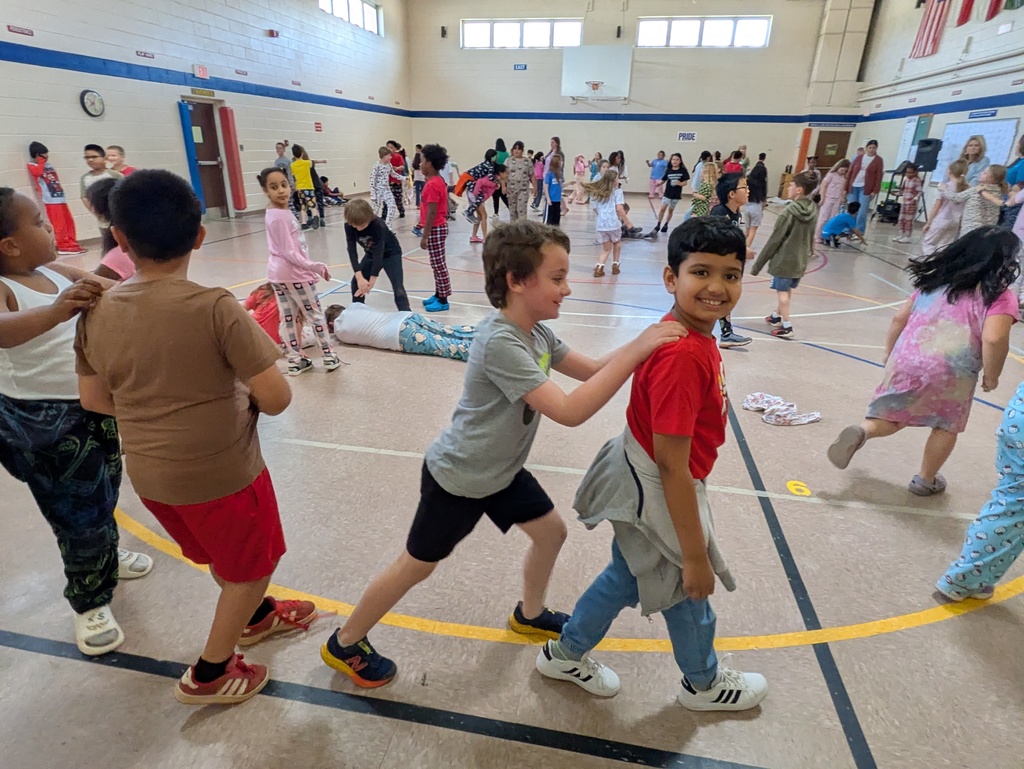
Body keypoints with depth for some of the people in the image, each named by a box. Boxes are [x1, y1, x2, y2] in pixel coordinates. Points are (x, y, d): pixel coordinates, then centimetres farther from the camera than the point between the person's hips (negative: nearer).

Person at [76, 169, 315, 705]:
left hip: (149, 476, 6)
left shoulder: (96, 312, -5)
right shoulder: (214, 308, -24)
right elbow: (276, 397, -23)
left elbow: (94, 399, 5)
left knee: (224, 555, 30)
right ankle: (208, 674, 34)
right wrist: (248, 403, -2)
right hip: (220, 473, -6)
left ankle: (256, 616, 53)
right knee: (253, 565, 20)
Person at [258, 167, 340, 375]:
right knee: (315, 314, 5)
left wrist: (308, 266, 15)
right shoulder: (281, 217, -21)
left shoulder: (273, 213, 9)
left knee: (288, 318, 12)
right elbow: (290, 252, -23)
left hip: (277, 272, 9)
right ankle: (329, 356, 16)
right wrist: (313, 266, -20)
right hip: (293, 273, -9)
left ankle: (295, 361, 21)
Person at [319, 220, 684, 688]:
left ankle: (530, 615, 45)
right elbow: (569, 411, -38)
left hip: (500, 469, 8)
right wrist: (635, 351, -37)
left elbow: (591, 371, 3)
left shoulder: (536, 333, -5)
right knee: (417, 566, 10)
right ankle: (344, 644, 34)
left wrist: (644, 344, -11)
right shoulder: (500, 343, -33)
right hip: (456, 478, -8)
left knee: (551, 532, 17)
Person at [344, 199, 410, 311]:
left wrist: (372, 280, -38)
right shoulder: (349, 226, -24)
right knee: (356, 282, 5)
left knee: (397, 286, -20)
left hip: (390, 253, -5)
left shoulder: (378, 225, -36)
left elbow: (379, 252, -36)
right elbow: (352, 250, -27)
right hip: (371, 253, 5)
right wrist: (359, 277, -38)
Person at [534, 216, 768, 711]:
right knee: (688, 594, 19)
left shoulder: (685, 334, -4)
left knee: (626, 575, 27)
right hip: (657, 494, -8)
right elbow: (672, 465, -30)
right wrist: (695, 555, -21)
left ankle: (566, 654, 49)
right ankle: (704, 684, 52)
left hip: (641, 481, 8)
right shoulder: (682, 358, -32)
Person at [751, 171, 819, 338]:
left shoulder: (789, 212, -17)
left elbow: (774, 240, -16)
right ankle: (776, 316, 37)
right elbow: (810, 236, 11)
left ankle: (786, 326, 6)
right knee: (787, 290, 20)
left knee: (782, 291, 3)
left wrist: (758, 264, -10)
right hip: (801, 260, 7)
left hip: (784, 259, -7)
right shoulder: (813, 209, 2)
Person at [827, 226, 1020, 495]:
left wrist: (890, 354, 24)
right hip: (951, 372, -4)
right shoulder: (1000, 295, -2)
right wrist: (991, 376, 0)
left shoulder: (935, 280, 14)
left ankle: (861, 431, -12)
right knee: (947, 427, 20)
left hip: (907, 359, 4)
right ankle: (926, 480, 32)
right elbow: (994, 339, -15)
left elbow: (900, 318, 13)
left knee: (893, 418, 18)